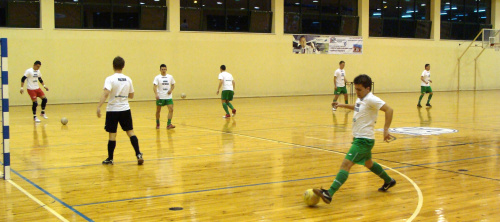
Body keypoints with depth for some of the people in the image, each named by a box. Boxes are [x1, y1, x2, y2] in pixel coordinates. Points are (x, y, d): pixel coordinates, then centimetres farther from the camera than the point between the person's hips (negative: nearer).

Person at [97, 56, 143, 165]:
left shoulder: (110, 79, -10)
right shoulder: (128, 79, 4)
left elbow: (105, 94, -24)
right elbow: (131, 95, 13)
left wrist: (99, 106, -29)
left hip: (112, 110, -3)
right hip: (125, 109, 3)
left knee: (112, 135, 3)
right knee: (130, 132, 8)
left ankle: (110, 159, 12)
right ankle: (138, 155, 1)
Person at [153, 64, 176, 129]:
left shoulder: (170, 77, 5)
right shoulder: (157, 77, -5)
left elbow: (173, 85, 16)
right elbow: (155, 86, -14)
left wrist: (171, 90, -5)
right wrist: (156, 94, -30)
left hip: (168, 97, 2)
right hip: (160, 97, -2)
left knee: (171, 110, -12)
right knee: (158, 111, 10)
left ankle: (169, 124, -9)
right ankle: (157, 124, 27)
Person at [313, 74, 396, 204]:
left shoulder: (371, 99, -17)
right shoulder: (361, 99, 11)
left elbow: (388, 110, -25)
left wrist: (386, 130, -30)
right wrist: (342, 105, 26)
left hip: (364, 139, -10)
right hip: (359, 138, 10)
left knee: (346, 164, -21)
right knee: (368, 163, 29)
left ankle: (329, 194, -31)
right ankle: (388, 181, 49)